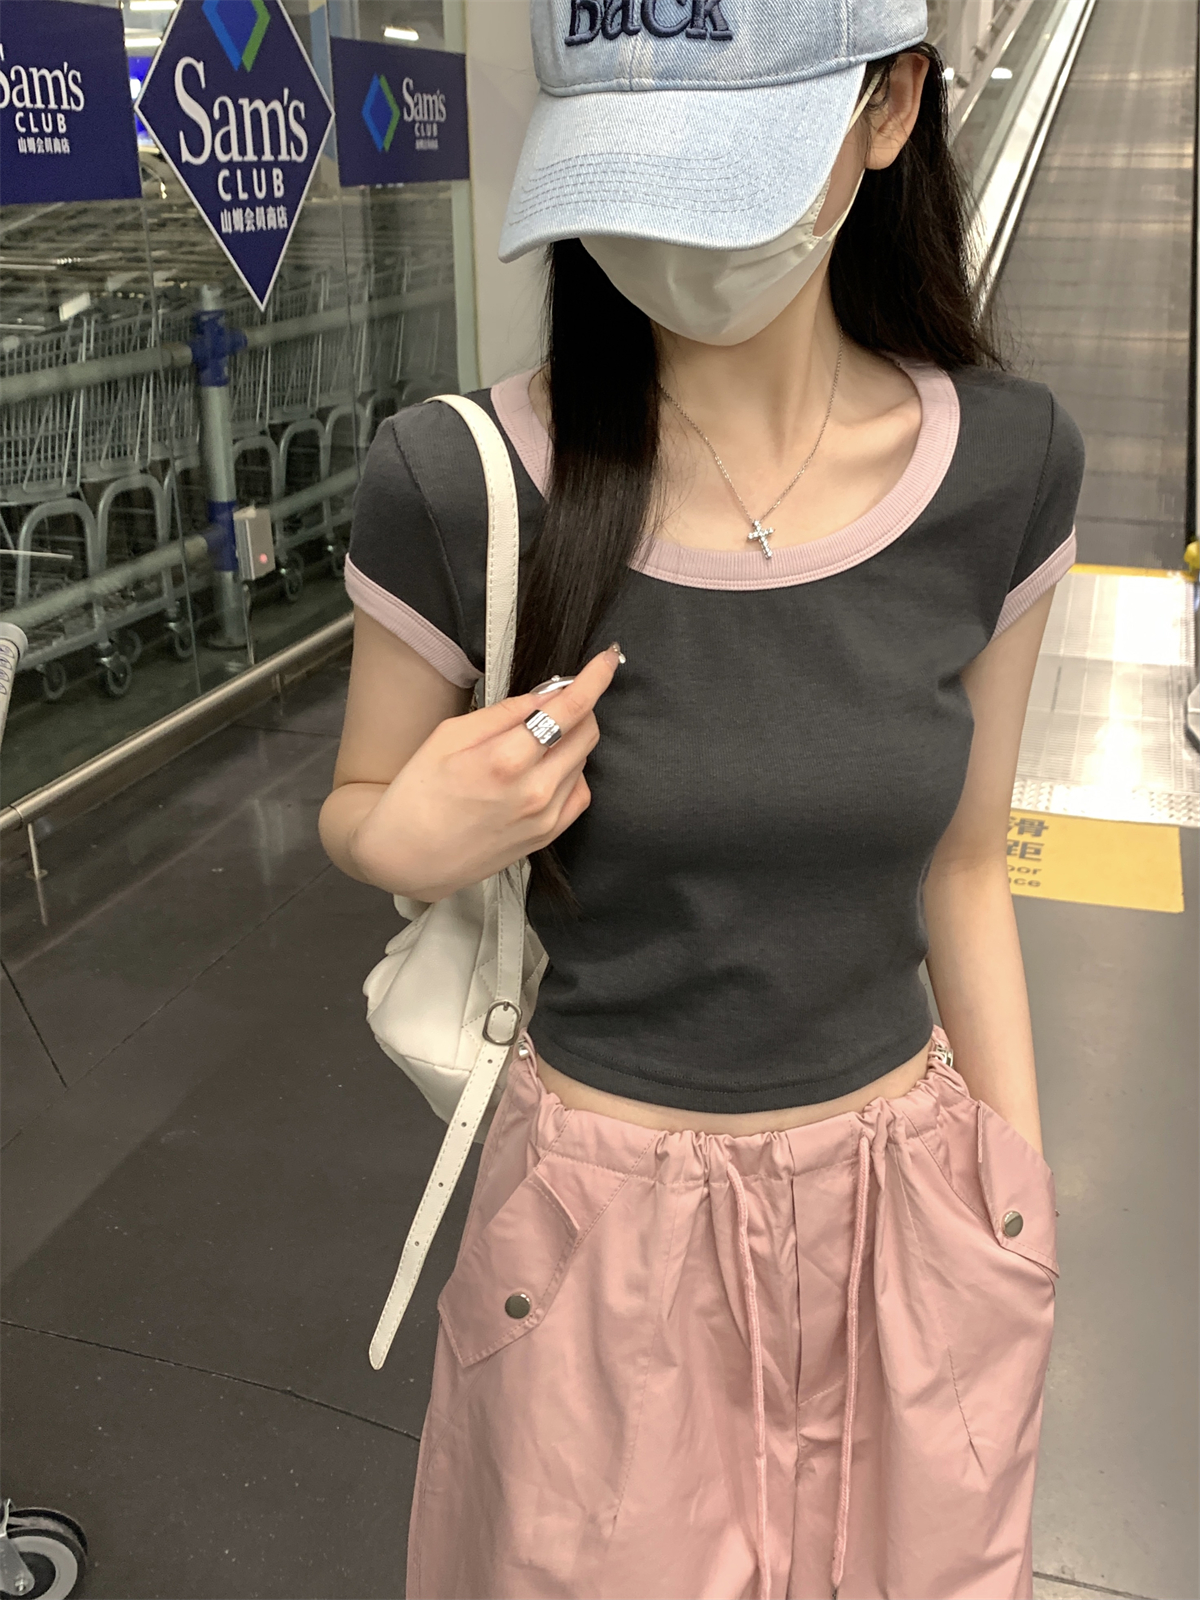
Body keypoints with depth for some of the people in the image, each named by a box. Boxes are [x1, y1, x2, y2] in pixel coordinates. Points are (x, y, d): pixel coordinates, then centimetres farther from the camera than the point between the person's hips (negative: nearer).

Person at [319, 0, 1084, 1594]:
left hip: (905, 1206, 3)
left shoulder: (1004, 464, -10)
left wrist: (1024, 1203, 5)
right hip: (607, 1217, -2)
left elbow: (961, 862, 1)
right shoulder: (458, 483, -17)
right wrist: (412, 846, -24)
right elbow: (359, 810, -1)